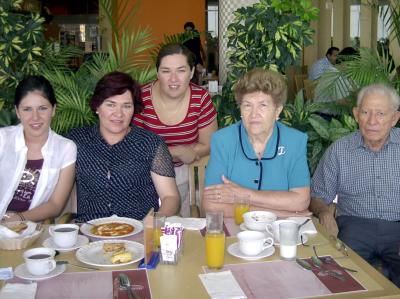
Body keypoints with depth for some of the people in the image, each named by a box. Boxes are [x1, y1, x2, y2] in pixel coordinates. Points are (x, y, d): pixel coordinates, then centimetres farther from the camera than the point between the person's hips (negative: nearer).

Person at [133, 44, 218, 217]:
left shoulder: (201, 99, -11)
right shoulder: (141, 99, -17)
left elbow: (208, 145, -7)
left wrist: (164, 153, -14)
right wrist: (177, 152, -17)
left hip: (183, 176, 2)